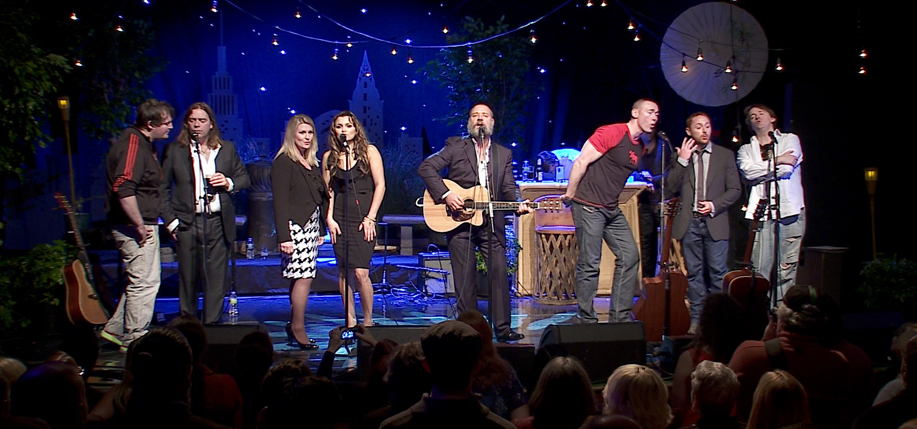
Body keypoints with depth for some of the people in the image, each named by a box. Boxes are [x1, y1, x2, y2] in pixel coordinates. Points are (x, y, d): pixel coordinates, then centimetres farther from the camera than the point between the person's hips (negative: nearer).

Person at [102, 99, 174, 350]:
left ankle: (115, 329, 25)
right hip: (135, 227, -10)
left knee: (140, 281, 17)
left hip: (143, 226, 10)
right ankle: (134, 340, 5)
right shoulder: (133, 144, -18)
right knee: (144, 282, -4)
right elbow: (123, 189, -28)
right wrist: (140, 226, -24)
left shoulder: (144, 144, 15)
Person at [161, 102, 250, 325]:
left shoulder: (227, 148, 11)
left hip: (218, 223, 2)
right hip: (187, 222, -2)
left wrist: (229, 183, -4)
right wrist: (170, 221, -5)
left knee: (216, 280, 0)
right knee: (188, 280, 3)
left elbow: (244, 178, 18)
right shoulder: (175, 150, 4)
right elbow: (162, 188, 3)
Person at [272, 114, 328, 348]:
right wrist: (284, 236, -18)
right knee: (304, 277, -11)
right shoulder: (283, 163, -7)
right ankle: (298, 329, -4)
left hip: (311, 226, 8)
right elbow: (280, 202, -12)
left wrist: (321, 229, 17)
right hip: (295, 226, -8)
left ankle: (294, 325, 13)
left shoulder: (311, 163, 17)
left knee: (300, 277, 8)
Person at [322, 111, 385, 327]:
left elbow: (380, 185, -1)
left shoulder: (369, 151, 2)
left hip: (363, 218, -3)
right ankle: (350, 321, 12)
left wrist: (370, 218, -7)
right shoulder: (329, 157, 9)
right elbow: (328, 190, 10)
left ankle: (368, 321, 4)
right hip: (340, 218, 3)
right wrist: (329, 218, -2)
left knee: (360, 272, -11)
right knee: (342, 271, 2)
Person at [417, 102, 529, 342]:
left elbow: (509, 187, 8)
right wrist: (445, 195, -14)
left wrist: (518, 203, -13)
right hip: (460, 221, -2)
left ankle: (503, 328, 1)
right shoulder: (455, 146, 4)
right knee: (465, 279, 1)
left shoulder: (504, 154, 14)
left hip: (492, 223, 2)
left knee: (499, 274, -5)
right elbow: (426, 167, -3)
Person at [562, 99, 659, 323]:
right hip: (589, 207, -9)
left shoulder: (640, 147, 13)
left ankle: (620, 317, 10)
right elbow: (581, 162, -14)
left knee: (630, 256, 4)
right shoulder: (612, 133, -13)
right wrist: (570, 195, -9)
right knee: (590, 264, -5)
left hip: (612, 210, 9)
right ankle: (586, 320, 7)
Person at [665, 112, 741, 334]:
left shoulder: (725, 155, 8)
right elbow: (669, 189, 0)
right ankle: (697, 320, 8)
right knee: (694, 273, 3)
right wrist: (682, 161, -8)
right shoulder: (679, 156, 9)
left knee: (718, 272, -5)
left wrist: (714, 205, -9)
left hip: (715, 222, -1)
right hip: (689, 223, 1)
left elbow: (735, 190, 6)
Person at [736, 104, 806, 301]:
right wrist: (777, 160, -2)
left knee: (786, 269, -6)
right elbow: (748, 171, -3)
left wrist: (761, 168, 4)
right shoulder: (746, 150, 19)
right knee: (760, 268, -8)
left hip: (790, 210, -1)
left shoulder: (790, 140, 14)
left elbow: (787, 168, -4)